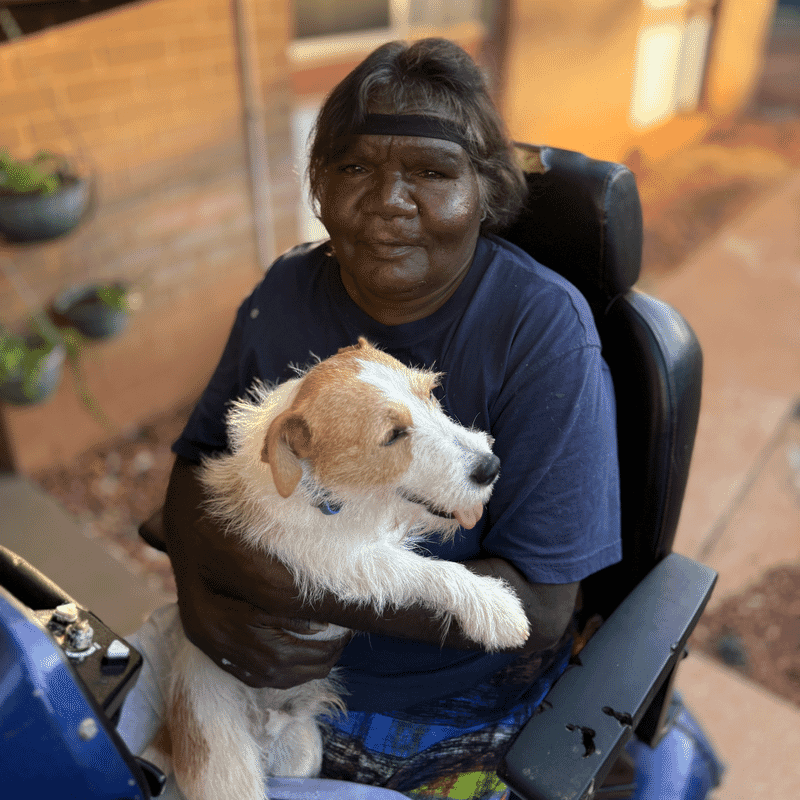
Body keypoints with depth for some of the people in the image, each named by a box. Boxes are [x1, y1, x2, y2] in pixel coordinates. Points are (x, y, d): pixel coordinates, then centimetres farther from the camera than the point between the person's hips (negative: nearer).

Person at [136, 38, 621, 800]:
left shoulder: (544, 328, -20)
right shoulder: (288, 291, -6)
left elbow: (539, 606, -22)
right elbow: (198, 459, 1)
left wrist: (289, 585, -27)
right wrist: (200, 600, -20)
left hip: (453, 715, -3)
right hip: (269, 663, 4)